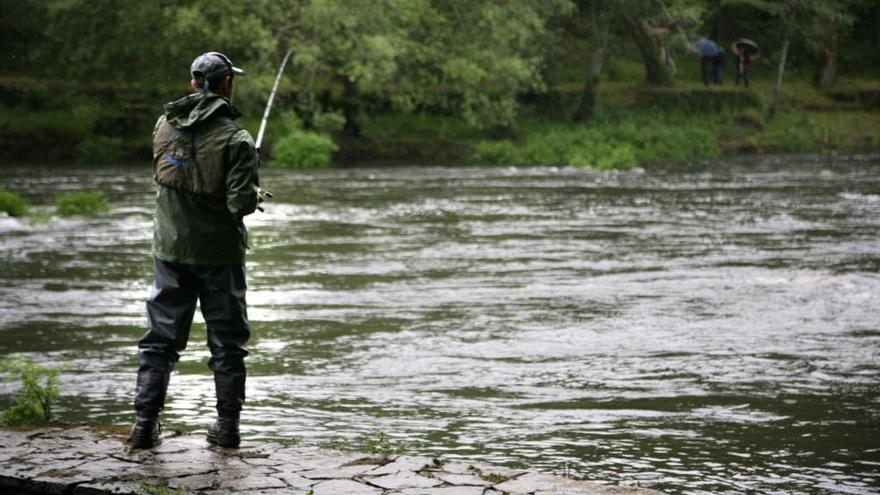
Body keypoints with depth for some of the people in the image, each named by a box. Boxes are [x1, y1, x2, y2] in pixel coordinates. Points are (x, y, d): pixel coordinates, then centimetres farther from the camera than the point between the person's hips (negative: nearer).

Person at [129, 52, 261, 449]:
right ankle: (227, 426, 12)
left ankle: (145, 424, 7)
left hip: (170, 249, 4)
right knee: (227, 342, 9)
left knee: (161, 338, 10)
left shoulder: (164, 125, 0)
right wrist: (255, 194, 2)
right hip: (218, 253, -3)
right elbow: (241, 203, -21)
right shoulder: (235, 139, -15)